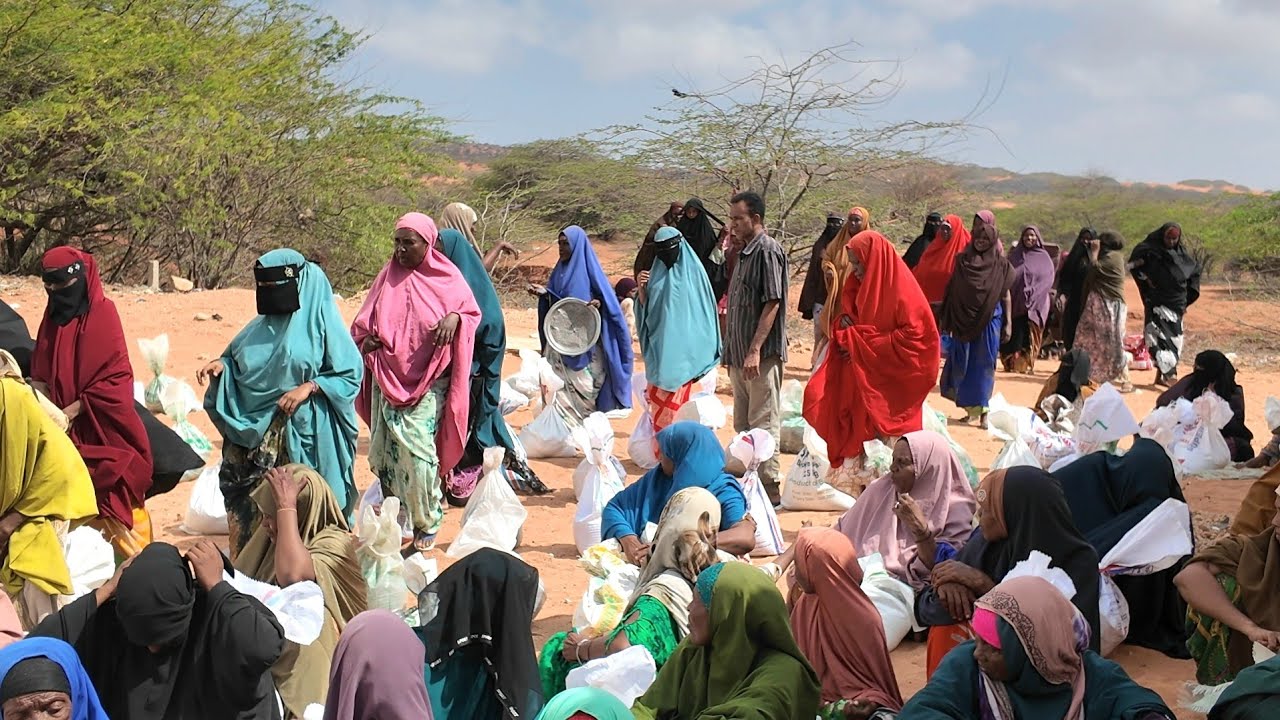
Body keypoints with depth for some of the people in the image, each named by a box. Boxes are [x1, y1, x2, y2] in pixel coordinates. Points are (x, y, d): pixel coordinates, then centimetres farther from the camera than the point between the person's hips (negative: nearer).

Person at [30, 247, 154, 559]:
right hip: (68, 426, 6)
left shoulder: (102, 313, -11)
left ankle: (136, 559, 9)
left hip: (101, 427, -6)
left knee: (110, 495, 0)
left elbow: (115, 376, -14)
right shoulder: (53, 315, 9)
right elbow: (42, 369, 15)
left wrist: (74, 409, -17)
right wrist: (37, 387, -7)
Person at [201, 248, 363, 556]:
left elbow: (351, 373, -8)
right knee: (243, 497, 4)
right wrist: (221, 364, -1)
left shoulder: (321, 322, -7)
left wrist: (308, 387, -18)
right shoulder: (262, 325, 12)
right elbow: (238, 360, 22)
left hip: (301, 433, -6)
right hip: (253, 429, 6)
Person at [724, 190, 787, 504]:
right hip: (740, 355, 9)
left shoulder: (768, 250, -12)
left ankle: (770, 487, 3)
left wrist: (755, 350, -22)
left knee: (763, 423, -4)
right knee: (743, 425, 15)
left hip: (762, 356, -9)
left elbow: (772, 303, -18)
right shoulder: (745, 252, 16)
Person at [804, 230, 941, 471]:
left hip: (891, 383, -8)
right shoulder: (859, 284, 12)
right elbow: (844, 310, 25)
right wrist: (844, 322, -2)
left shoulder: (901, 288, -13)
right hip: (863, 378, 8)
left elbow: (913, 334, -19)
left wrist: (860, 343, -17)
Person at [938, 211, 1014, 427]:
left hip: (989, 321, -1)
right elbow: (951, 290, 7)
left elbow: (1006, 294, 4)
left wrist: (1008, 323, -1)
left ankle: (982, 410, 4)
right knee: (962, 364, 3)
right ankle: (970, 408, 14)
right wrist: (944, 320, 5)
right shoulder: (961, 260, 5)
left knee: (984, 365, -1)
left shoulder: (1001, 264, 2)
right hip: (962, 321, 2)